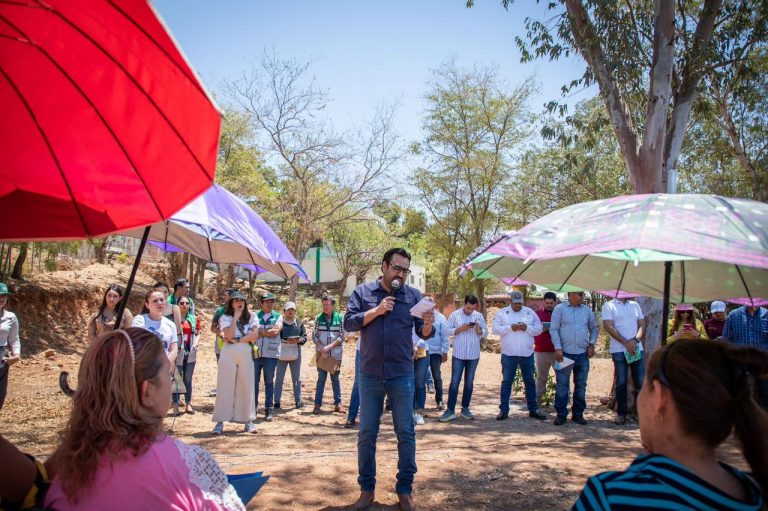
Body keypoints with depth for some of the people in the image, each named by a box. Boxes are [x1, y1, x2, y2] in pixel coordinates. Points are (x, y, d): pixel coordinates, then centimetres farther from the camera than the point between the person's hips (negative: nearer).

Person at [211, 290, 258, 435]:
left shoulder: (251, 317, 6)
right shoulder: (225, 318, 2)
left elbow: (254, 336, -7)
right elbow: (229, 335, -15)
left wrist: (236, 340, -12)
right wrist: (236, 317, -12)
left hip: (246, 355, 2)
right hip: (228, 354, -1)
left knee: (247, 386, 4)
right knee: (225, 387, -1)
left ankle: (248, 420, 11)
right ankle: (220, 422, 2)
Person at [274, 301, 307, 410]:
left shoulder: (299, 323, 6)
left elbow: (304, 337, 4)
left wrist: (297, 340, -15)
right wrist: (285, 341, -19)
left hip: (295, 354, 3)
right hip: (281, 354, -3)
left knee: (297, 379, 10)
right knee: (279, 379, 5)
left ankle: (298, 401, 18)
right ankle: (277, 401, 12)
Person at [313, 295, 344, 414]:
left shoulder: (340, 318, -2)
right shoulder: (319, 318, 2)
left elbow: (341, 337, -5)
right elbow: (314, 336, 2)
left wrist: (329, 347, -15)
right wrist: (321, 349, -12)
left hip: (336, 354, -1)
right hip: (321, 354, 1)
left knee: (335, 378, 8)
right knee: (321, 378, 2)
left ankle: (338, 403, 15)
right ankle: (318, 404, 5)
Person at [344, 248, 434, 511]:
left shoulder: (413, 295, 4)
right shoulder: (363, 292, 2)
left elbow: (424, 334, 2)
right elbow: (349, 323, -6)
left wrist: (428, 324, -20)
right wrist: (377, 311, -16)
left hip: (402, 376, 0)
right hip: (370, 375, 0)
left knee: (406, 433, 6)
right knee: (367, 433, 8)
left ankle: (405, 489, 20)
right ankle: (367, 488, 22)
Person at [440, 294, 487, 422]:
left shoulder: (479, 316, 5)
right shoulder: (454, 315, -2)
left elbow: (485, 332, 6)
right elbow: (448, 331, -5)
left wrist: (478, 329, -15)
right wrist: (461, 329, -18)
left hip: (473, 355, 3)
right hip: (458, 354, -3)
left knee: (469, 382, 9)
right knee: (455, 381, -3)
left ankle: (465, 408, 19)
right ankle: (450, 410, -1)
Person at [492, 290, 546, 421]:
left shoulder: (530, 312, 6)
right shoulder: (502, 313, 1)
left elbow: (538, 329, 3)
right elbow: (495, 329, -7)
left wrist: (527, 328, -15)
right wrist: (510, 328, -20)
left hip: (527, 354, 2)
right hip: (508, 354, -2)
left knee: (530, 381, 11)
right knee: (507, 381, 4)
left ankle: (533, 409, 21)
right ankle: (504, 410, 10)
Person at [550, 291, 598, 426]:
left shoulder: (587, 310, 9)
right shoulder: (559, 308, -1)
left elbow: (593, 329, 18)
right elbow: (553, 329, -5)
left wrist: (592, 344, 3)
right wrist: (558, 348, -13)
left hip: (583, 354, 4)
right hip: (565, 354, -4)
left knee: (581, 386, 9)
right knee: (562, 386, 0)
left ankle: (578, 413, 20)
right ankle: (561, 414, 8)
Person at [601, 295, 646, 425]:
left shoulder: (635, 305, 14)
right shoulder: (608, 305, 0)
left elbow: (642, 325, 10)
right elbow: (608, 327, -8)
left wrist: (635, 340, -9)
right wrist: (626, 343, -13)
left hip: (637, 349, 4)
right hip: (619, 350, -3)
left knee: (641, 382, 3)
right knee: (621, 383, 1)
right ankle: (621, 413, 10)